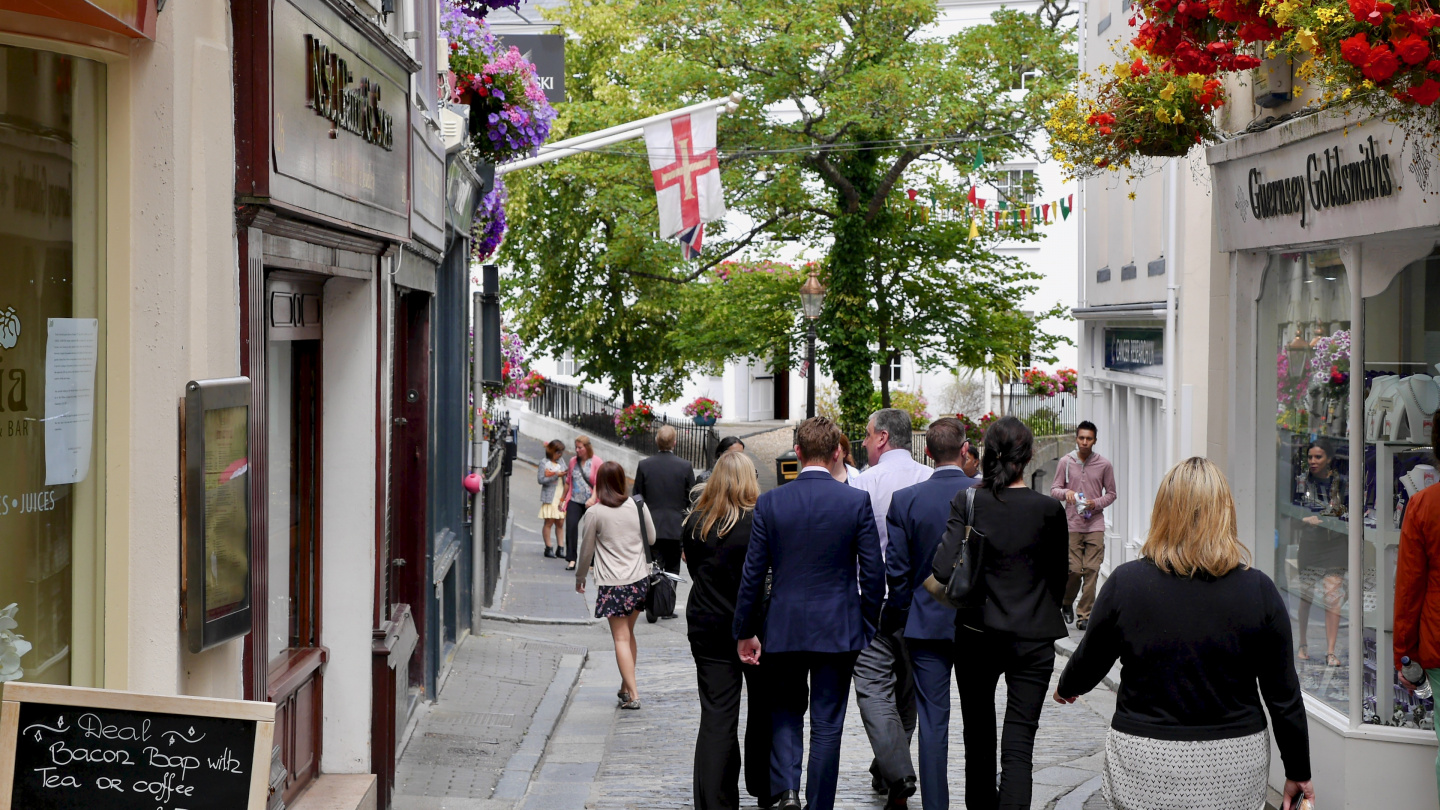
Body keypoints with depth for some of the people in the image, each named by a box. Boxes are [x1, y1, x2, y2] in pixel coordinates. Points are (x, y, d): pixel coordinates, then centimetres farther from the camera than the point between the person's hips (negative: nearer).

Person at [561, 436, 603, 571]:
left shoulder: (597, 461, -4)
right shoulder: (573, 461, 10)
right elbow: (568, 481, 19)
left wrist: (593, 498, -24)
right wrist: (562, 498, 23)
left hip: (591, 503, -3)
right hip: (575, 501, 3)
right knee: (571, 526, -12)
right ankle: (571, 559, -9)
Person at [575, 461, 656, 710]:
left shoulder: (594, 513, -7)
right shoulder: (638, 507, 1)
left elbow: (586, 550, 2)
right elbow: (652, 539, 14)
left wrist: (579, 577, 19)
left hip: (612, 583, -4)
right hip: (640, 579, 4)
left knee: (621, 638, -1)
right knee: (629, 633, 17)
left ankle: (633, 694, -5)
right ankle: (626, 687, 24)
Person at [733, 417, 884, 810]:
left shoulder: (770, 502, -4)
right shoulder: (856, 501, -7)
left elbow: (753, 574, -1)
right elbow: (873, 572, -5)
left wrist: (745, 631, 7)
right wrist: (867, 627, 8)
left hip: (783, 629, 1)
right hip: (837, 630, -1)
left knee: (785, 711, 18)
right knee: (827, 724, 7)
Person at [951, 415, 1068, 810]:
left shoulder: (966, 501, -7)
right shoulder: (1048, 508, -8)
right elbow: (1059, 573, 4)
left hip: (975, 633, 1)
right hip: (1033, 635, -1)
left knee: (978, 736, 17)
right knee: (1019, 744, -2)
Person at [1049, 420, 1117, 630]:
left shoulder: (1104, 465, 2)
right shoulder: (1065, 462, 2)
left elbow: (1111, 493, 9)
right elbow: (1054, 489, 6)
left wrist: (1096, 503, -9)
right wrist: (1065, 492, -16)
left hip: (1095, 525, 0)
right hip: (1072, 524, 0)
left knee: (1091, 570, -3)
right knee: (1074, 569, -4)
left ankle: (1084, 614, 5)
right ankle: (1066, 602, 24)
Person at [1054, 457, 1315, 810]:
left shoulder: (1125, 582, -7)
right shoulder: (1259, 591, -6)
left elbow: (1090, 662, 7)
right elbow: (1284, 697, -1)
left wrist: (1066, 688, 30)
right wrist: (1298, 772, 10)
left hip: (1144, 770, -1)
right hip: (1233, 770, 1)